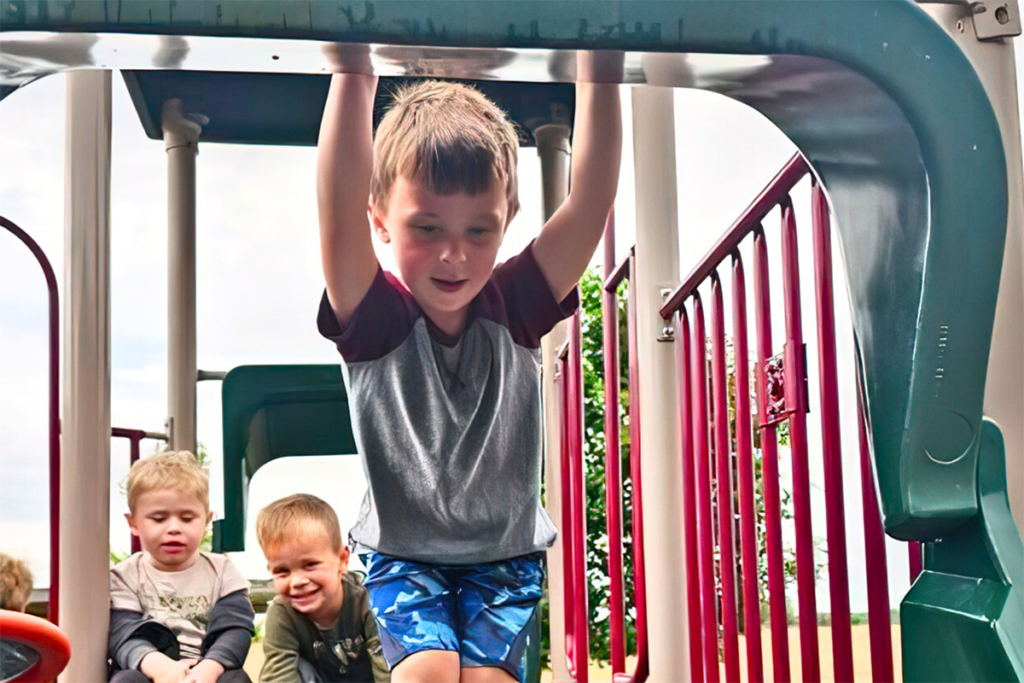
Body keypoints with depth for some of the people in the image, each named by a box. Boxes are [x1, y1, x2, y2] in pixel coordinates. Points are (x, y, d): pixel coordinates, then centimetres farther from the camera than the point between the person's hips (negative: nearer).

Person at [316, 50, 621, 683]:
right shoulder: (374, 319, -18)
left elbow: (591, 201, -26)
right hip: (403, 554, -1)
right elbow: (339, 212, -37)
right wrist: (354, 68, -48)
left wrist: (601, 63, -37)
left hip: (508, 553, 2)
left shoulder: (516, 309, -12)